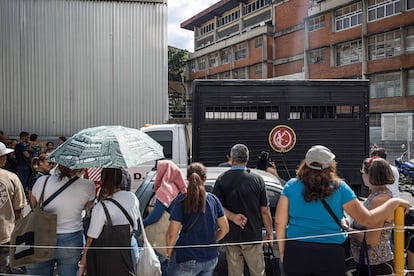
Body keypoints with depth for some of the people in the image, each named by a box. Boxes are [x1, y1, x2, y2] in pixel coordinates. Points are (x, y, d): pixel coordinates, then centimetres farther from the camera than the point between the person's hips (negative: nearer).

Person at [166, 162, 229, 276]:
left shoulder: (181, 200, -12)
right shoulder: (213, 199, 1)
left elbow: (172, 233, -17)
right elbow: (225, 228, 6)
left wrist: (169, 253, -1)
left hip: (186, 260, -5)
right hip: (211, 260, 5)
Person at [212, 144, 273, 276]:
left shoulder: (222, 179, -4)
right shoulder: (257, 180, -7)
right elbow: (265, 211, -4)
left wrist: (232, 216, -13)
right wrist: (269, 233, 6)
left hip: (231, 236, 2)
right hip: (253, 236, -1)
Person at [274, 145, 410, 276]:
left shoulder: (291, 186, -1)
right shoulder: (339, 188, -4)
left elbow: (279, 223, -1)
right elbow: (369, 220, -4)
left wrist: (282, 251, 10)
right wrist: (394, 202, 9)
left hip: (296, 252, 1)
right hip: (330, 253, -1)